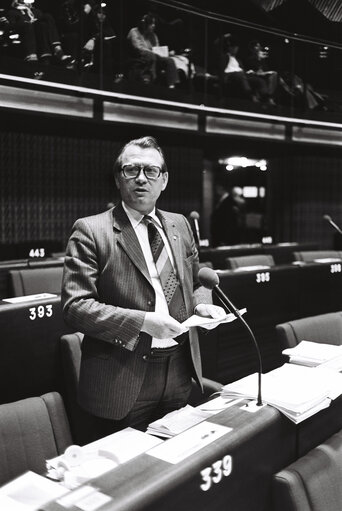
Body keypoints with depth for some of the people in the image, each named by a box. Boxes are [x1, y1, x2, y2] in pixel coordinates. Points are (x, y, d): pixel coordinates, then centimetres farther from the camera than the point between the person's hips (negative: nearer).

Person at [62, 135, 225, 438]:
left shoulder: (179, 225, 10)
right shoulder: (91, 231, -8)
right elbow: (75, 306, -15)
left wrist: (201, 305, -2)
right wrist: (141, 322, -23)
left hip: (181, 370, 5)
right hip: (124, 377, -5)